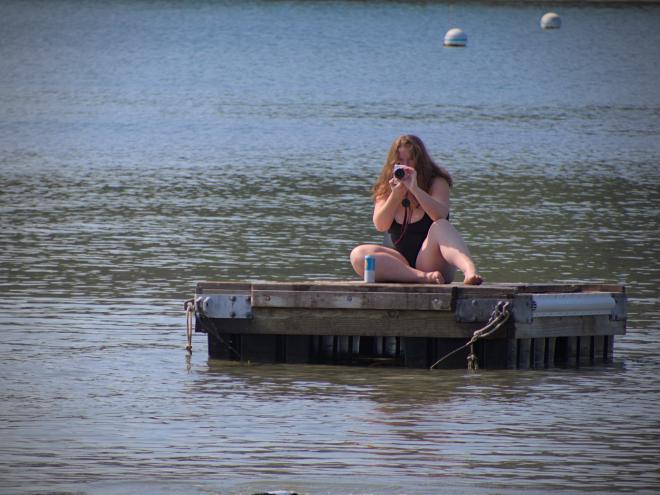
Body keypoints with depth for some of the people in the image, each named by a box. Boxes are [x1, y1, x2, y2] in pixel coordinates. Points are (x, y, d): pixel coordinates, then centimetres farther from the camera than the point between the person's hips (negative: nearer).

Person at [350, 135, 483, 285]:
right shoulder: (385, 189, 9)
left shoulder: (437, 183, 2)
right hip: (401, 262, 3)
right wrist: (396, 194, -19)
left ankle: (469, 270, -60)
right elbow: (380, 226, -6)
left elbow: (441, 216, -18)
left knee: (440, 227, -32)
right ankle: (423, 276, -39)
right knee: (358, 255, -24)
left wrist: (415, 189, -28)